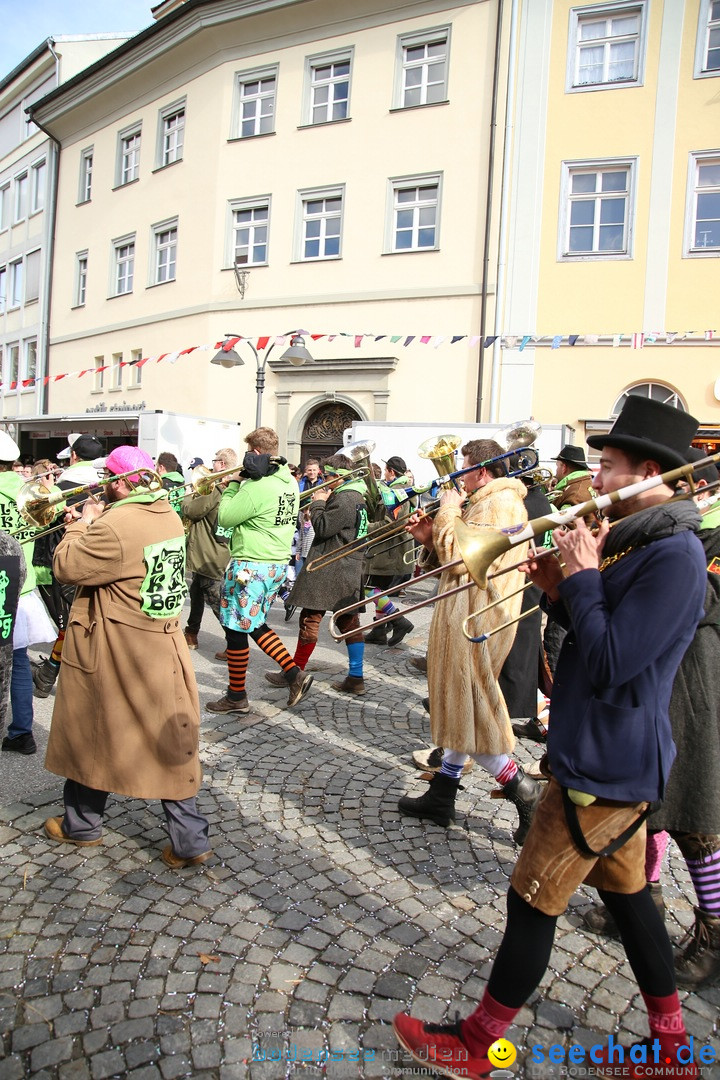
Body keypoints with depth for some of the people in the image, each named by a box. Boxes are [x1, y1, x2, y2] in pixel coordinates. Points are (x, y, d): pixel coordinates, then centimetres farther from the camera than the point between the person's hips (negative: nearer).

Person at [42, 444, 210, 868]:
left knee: (92, 736, 16)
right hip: (163, 651, 7)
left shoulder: (115, 527, -24)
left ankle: (81, 825, 36)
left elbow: (66, 567, -16)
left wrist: (82, 525, -3)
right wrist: (96, 523, 8)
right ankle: (190, 839, 13)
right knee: (169, 742, 10)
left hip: (114, 655, -6)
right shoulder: (169, 516, 2)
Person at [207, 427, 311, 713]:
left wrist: (232, 485, -1)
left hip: (251, 566, -9)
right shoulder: (290, 482, 7)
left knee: (236, 629, 5)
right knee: (254, 624, 22)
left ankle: (236, 697, 18)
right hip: (279, 563, 9)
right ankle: (294, 674, 17)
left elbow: (225, 518, -13)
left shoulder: (256, 487, -21)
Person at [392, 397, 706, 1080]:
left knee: (533, 902, 4)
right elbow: (599, 634, 14)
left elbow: (609, 664, -28)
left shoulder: (675, 555, -23)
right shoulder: (635, 541, 8)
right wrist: (563, 592, -3)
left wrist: (582, 576, -19)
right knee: (625, 892, 22)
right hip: (615, 758, 10)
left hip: (605, 767, -10)